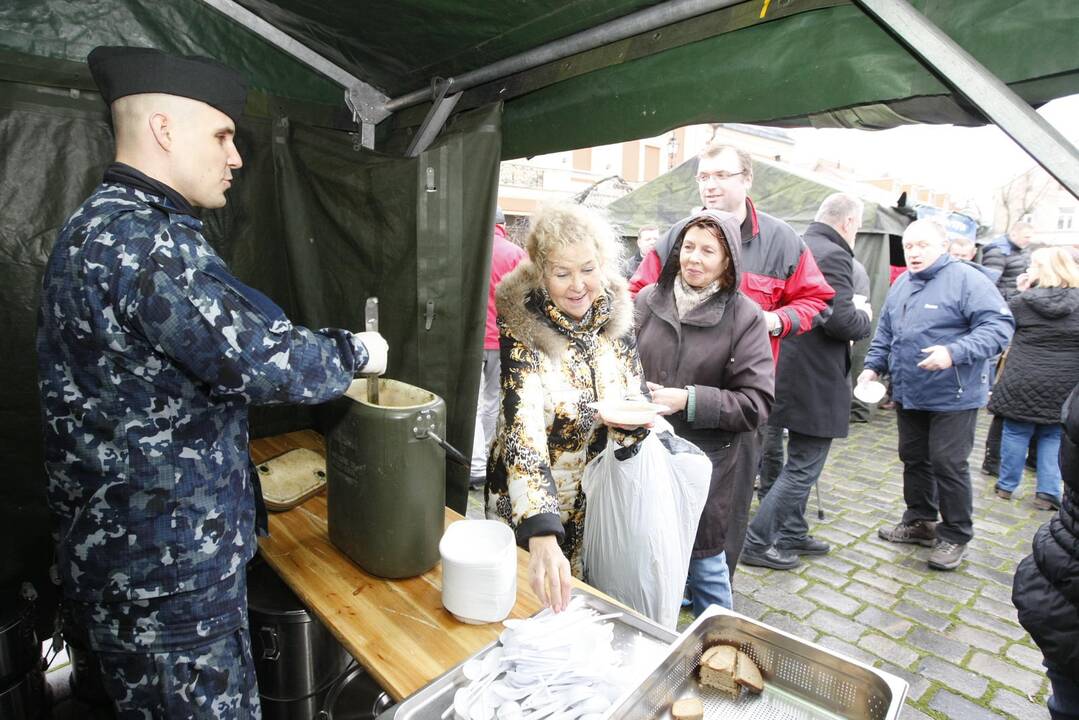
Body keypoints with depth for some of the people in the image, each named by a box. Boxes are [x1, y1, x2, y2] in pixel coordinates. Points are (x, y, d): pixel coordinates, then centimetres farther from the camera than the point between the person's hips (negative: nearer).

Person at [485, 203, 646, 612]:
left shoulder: (617, 316, -8)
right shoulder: (521, 328, -23)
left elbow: (635, 397, 3)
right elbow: (522, 427, -34)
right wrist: (541, 532, -45)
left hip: (598, 497, 4)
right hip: (528, 502, -4)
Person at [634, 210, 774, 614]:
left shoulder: (745, 317, -8)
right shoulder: (648, 301, 1)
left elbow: (757, 402, -11)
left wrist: (689, 400, -21)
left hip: (707, 465, -3)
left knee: (705, 563, 13)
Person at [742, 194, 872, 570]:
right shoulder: (834, 256, -17)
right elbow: (840, 320, -25)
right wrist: (864, 316, -3)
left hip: (793, 375, 9)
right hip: (816, 382, -9)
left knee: (801, 463, 21)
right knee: (803, 468, 2)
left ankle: (791, 533, 33)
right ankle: (757, 543, 8)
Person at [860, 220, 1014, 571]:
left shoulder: (966, 280, -12)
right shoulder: (901, 285, 10)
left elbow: (999, 325, -20)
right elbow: (885, 332, 17)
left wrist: (954, 352, -32)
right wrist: (873, 365, 7)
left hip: (952, 397, -7)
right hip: (908, 394, 7)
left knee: (948, 464, -1)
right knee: (913, 459, 16)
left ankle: (954, 536, 17)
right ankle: (920, 521, 33)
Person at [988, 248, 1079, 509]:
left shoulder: (1023, 300, -8)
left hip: (1023, 383, -2)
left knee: (1015, 432, 9)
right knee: (1053, 437, 12)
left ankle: (1006, 486, 20)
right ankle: (1047, 493, 12)